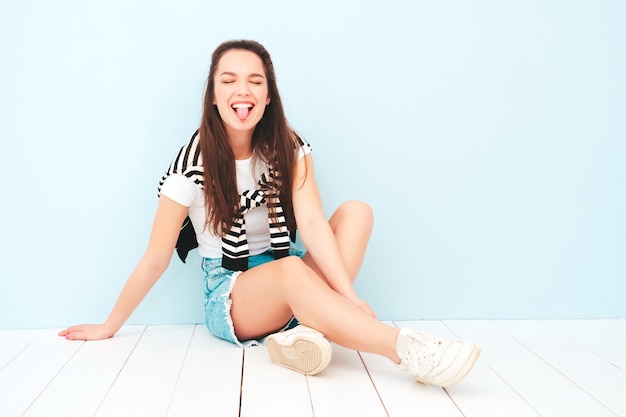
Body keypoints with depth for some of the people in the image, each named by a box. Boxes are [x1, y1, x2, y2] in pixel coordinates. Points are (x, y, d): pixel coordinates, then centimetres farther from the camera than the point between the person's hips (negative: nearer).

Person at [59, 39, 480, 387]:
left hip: (288, 294, 4)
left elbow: (311, 221, -18)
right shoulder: (193, 163, -12)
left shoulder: (288, 148, -4)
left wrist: (348, 295, -32)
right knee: (290, 269, -38)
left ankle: (305, 330, -34)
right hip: (229, 298, -4)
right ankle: (406, 348, -46)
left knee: (356, 211, -20)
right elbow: (155, 260, -7)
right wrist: (109, 327, -2)